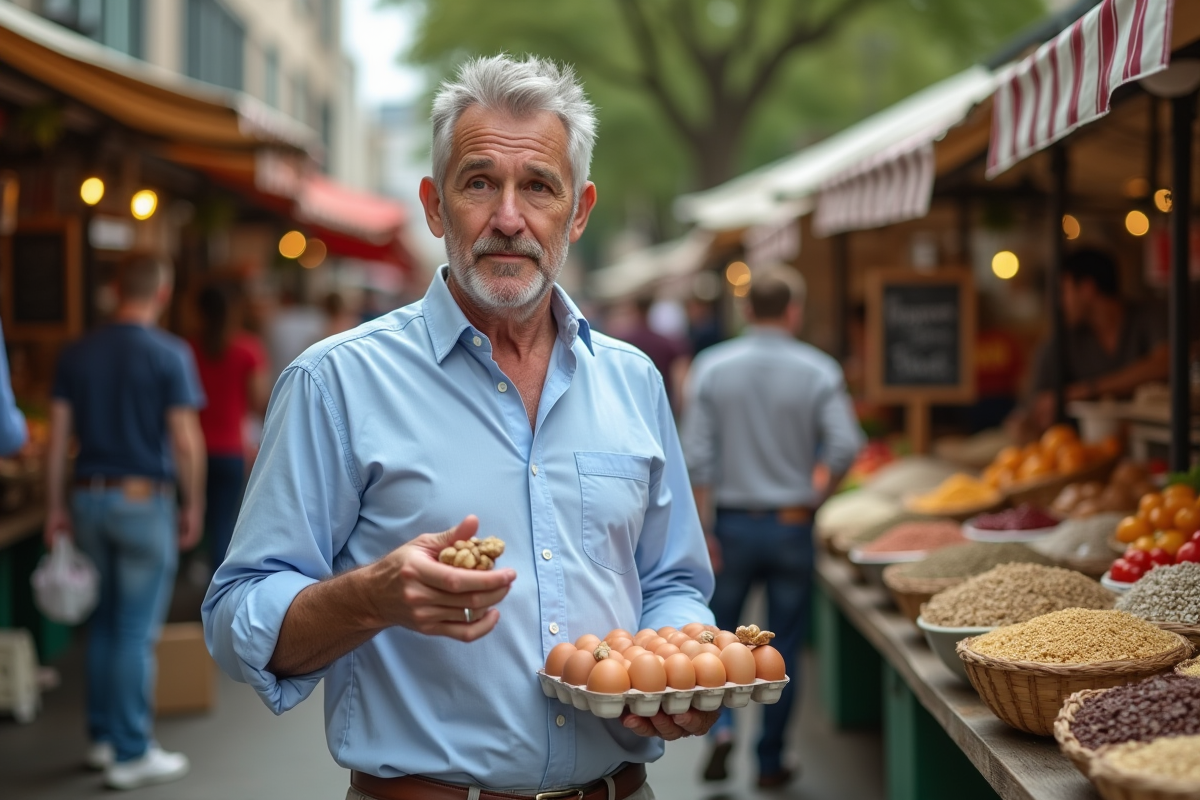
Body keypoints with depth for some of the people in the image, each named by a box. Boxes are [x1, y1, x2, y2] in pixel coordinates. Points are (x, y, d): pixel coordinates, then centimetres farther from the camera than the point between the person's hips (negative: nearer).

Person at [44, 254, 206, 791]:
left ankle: (102, 736, 25)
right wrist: (194, 506, -1)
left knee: (105, 621, 18)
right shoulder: (169, 355, -9)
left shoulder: (76, 354, 5)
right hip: (144, 501, -5)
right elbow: (186, 441, -11)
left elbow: (57, 437, 5)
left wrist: (55, 507, 11)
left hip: (89, 499, 5)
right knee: (137, 630, 0)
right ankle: (132, 754, 5)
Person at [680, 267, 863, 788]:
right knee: (783, 647, 10)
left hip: (733, 523, 1)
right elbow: (845, 447, -14)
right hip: (792, 525, 0)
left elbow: (697, 457, -7)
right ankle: (770, 762, 17)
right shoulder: (818, 371, -6)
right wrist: (817, 497, 3)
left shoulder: (711, 367, -3)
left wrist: (703, 530, -3)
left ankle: (721, 727, -2)